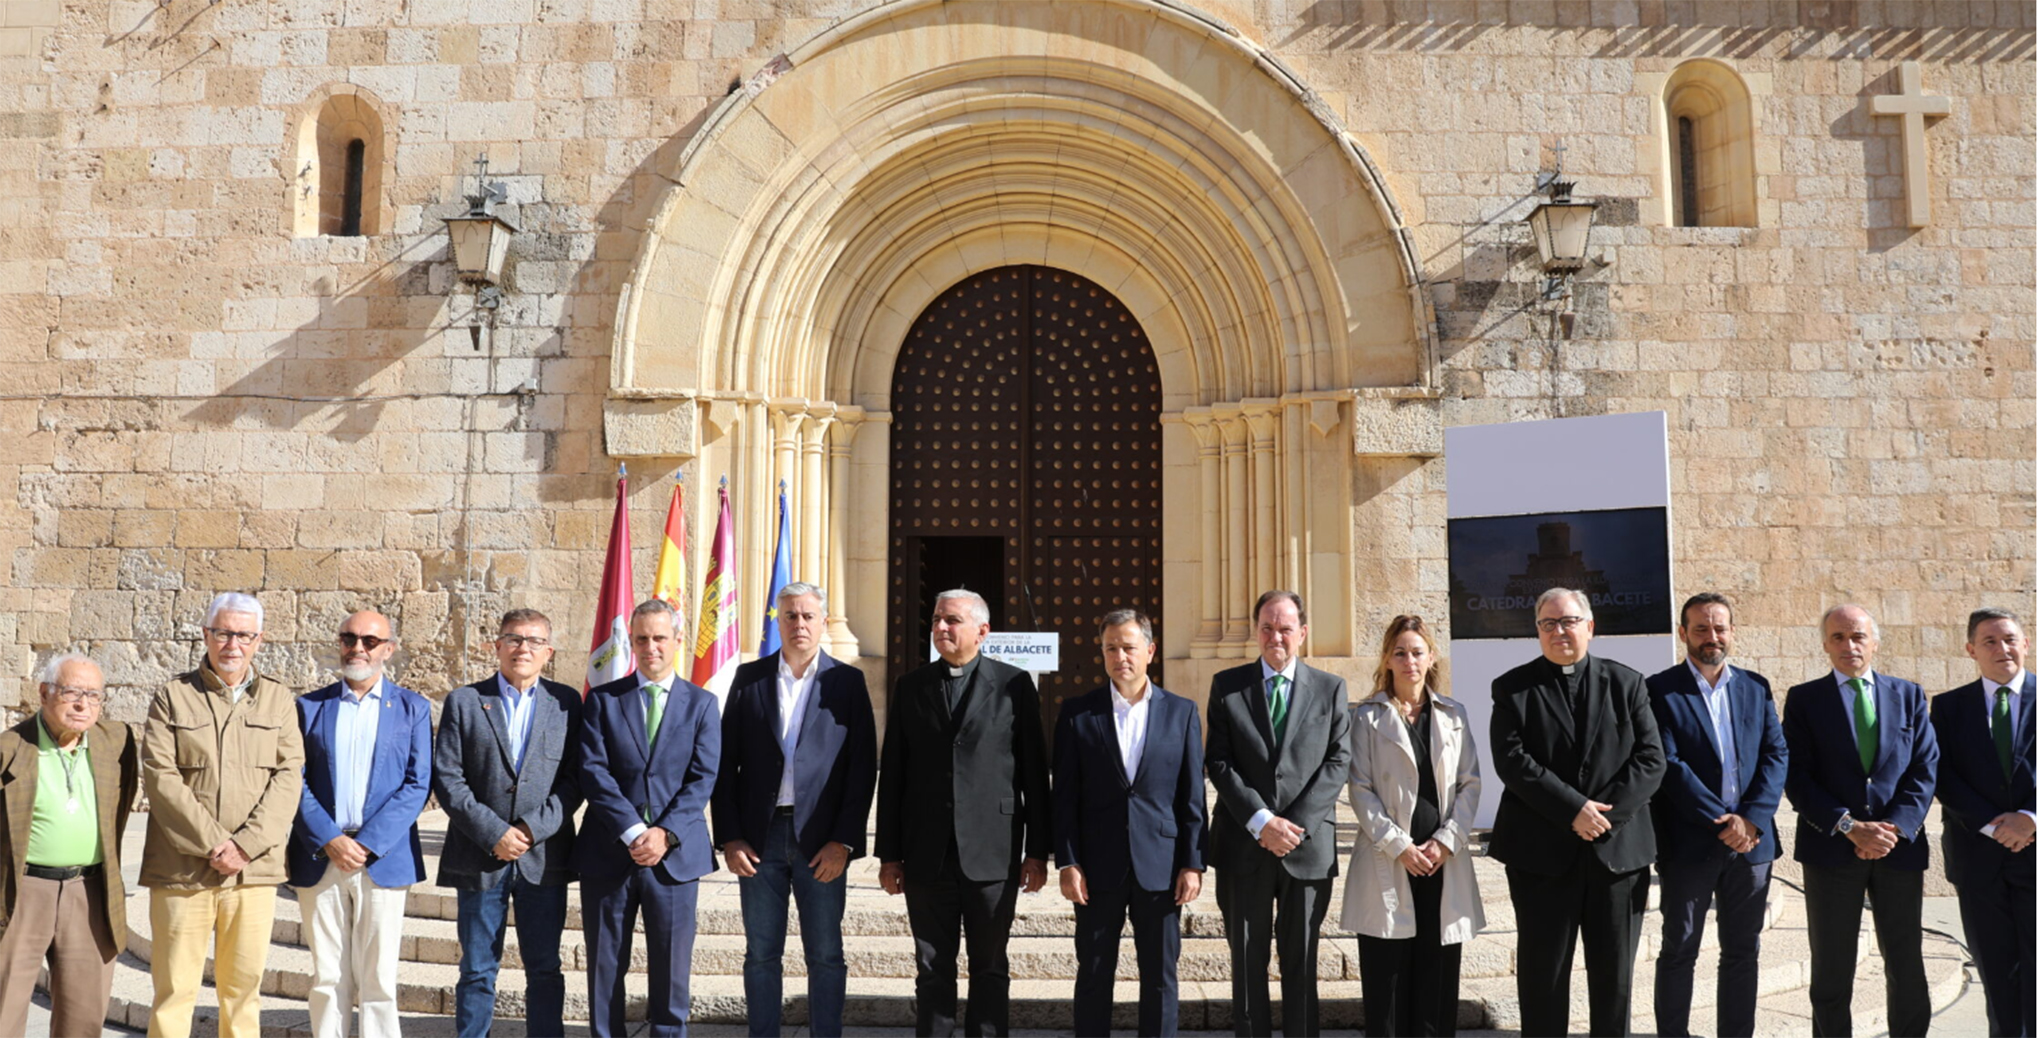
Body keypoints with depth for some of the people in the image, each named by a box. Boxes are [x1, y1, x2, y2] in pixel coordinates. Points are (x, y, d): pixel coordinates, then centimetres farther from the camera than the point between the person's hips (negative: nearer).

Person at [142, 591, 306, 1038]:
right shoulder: (173, 697, 5)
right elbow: (160, 776, -4)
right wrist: (212, 843, -12)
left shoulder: (279, 700, 9)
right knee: (175, 988, 1)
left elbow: (288, 778, 1)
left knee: (243, 985, 7)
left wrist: (245, 844, -12)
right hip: (182, 868, -1)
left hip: (254, 869, 1)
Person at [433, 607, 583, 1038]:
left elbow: (575, 777, 1)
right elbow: (447, 778, -3)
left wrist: (535, 828, -12)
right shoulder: (464, 701, 4)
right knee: (477, 970, 7)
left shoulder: (566, 702, 6)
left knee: (545, 968, 7)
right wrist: (493, 833, -12)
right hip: (479, 857, 0)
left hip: (543, 855, 1)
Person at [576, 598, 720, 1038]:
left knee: (671, 968, 4)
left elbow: (703, 778, -1)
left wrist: (666, 833, -14)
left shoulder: (701, 703, 7)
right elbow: (592, 771, -5)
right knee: (605, 968, 7)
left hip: (675, 854, 0)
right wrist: (633, 832, -15)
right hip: (608, 853, 0)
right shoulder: (603, 700, 6)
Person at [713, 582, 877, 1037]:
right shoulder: (749, 678, 6)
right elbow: (725, 764, 5)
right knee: (761, 953, 9)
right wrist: (729, 838, -3)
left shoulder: (847, 682, 2)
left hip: (822, 841, -1)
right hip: (758, 837, 1)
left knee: (826, 955, 5)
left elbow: (863, 768, -2)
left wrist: (842, 841, -9)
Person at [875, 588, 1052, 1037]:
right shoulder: (911, 687, 7)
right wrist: (889, 854, 4)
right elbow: (892, 776, 7)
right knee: (932, 970, 9)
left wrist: (1038, 851, -3)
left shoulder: (1014, 684, 0)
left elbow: (1034, 773, 0)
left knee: (990, 969, 8)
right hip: (927, 855, 2)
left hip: (992, 854, -2)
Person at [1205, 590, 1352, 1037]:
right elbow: (1219, 762, -2)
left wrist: (1296, 823, -11)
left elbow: (1338, 761, -1)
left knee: (1301, 963, 8)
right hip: (1244, 843, 0)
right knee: (1247, 962, 8)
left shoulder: (1330, 689, 6)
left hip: (1308, 844, 0)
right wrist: (1261, 821, -13)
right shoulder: (1227, 685, 4)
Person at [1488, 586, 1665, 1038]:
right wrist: (1574, 808, -16)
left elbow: (1650, 759, 0)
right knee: (1543, 971, 5)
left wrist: (1606, 812, -12)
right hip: (1542, 849, -1)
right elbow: (1512, 762, -9)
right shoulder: (1512, 689, 3)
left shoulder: (1627, 683, 8)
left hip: (1619, 845, 2)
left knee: (1615, 970, 9)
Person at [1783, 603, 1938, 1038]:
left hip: (1900, 846, 2)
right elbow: (1797, 777, -4)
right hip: (1832, 848, -2)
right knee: (1832, 969, 6)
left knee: (1907, 965, 8)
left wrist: (1895, 827, -10)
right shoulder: (1804, 699, 3)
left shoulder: (1908, 695, 10)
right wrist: (1849, 827, -14)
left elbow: (1925, 769, 3)